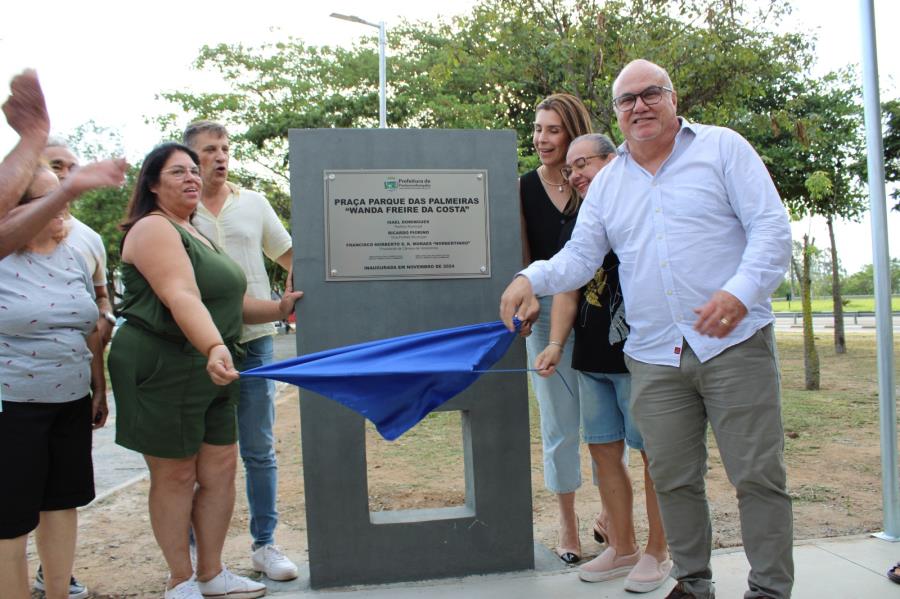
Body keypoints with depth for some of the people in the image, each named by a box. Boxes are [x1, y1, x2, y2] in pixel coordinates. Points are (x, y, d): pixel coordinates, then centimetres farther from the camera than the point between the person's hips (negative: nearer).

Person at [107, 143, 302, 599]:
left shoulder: (194, 233, 20)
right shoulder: (154, 229, -11)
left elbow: (226, 302, 23)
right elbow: (182, 297, -27)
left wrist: (279, 308, 10)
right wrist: (215, 348, -41)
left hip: (208, 371, 9)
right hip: (162, 369, -9)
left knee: (221, 468, 9)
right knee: (176, 475, 2)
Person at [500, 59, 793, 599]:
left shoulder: (722, 147, 3)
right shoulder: (608, 182, 14)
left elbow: (771, 226, -5)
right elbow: (580, 256, 11)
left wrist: (741, 291, -22)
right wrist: (532, 279, -9)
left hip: (735, 343, -3)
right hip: (654, 357, 4)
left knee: (758, 474, 1)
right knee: (674, 479, 10)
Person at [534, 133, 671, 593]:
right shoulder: (575, 227, 14)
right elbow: (567, 289, 10)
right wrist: (556, 344, -3)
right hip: (591, 360, 7)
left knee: (654, 452, 2)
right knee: (604, 451, 10)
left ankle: (657, 553, 16)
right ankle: (622, 548, 24)